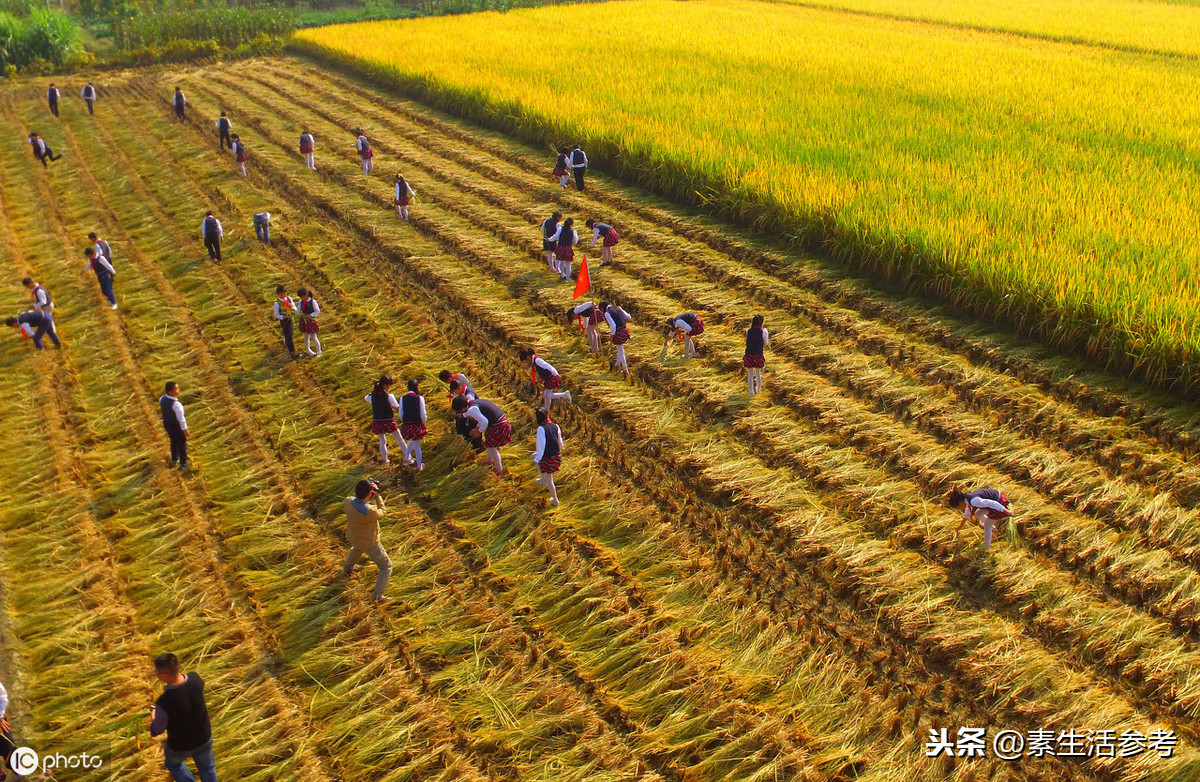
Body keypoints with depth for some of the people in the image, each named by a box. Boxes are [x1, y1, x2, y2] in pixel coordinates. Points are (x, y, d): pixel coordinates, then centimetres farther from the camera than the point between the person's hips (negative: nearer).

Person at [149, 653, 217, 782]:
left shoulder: (163, 703, -40)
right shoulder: (195, 678, -27)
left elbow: (156, 731, -18)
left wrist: (153, 717, 1)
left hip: (180, 746, -3)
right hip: (204, 738, 4)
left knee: (173, 763, 33)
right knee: (207, 767, 29)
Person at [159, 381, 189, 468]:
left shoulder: (162, 399, -17)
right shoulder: (176, 405, -37)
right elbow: (181, 419, -26)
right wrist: (185, 429, -13)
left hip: (167, 424, 6)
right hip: (177, 426, -6)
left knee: (173, 441, 30)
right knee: (181, 443, 18)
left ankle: (174, 460, 49)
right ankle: (183, 463, 35)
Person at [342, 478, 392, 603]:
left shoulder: (348, 502, -27)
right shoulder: (371, 512, -41)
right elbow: (382, 512, -18)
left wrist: (362, 491, -9)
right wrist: (377, 495, -16)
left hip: (353, 538, 6)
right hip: (369, 543, -6)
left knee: (357, 548, 43)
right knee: (386, 567, 12)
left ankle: (347, 569, 66)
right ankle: (377, 596, 12)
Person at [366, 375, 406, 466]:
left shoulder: (372, 395, -5)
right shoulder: (389, 396, -18)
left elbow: (366, 398, 19)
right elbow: (398, 407, -7)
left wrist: (375, 390, 15)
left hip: (377, 422, 4)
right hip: (388, 421, -4)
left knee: (382, 442, 22)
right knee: (400, 439, 12)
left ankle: (385, 461, 26)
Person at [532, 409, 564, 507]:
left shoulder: (541, 429, -21)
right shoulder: (556, 426, -1)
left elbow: (541, 445, -20)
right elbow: (560, 442, 9)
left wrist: (537, 460, -10)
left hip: (547, 457, -7)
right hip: (557, 456, 7)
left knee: (549, 480, 12)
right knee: (534, 455, 29)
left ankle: (555, 500, 24)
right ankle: (543, 478, 35)